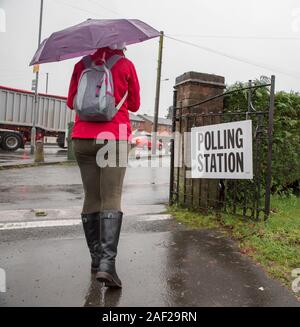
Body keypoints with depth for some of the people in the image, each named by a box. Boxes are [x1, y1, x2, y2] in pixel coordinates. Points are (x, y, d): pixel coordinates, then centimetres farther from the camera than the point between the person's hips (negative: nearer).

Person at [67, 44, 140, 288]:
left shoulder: (81, 65, 12)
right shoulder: (125, 65, 7)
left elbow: (71, 102, 17)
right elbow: (134, 105, 13)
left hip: (82, 139, 3)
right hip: (115, 137, -2)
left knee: (91, 199, 8)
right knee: (111, 199, -5)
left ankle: (96, 259, 16)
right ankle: (107, 263, -15)